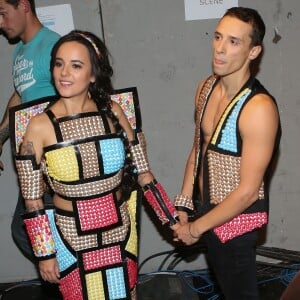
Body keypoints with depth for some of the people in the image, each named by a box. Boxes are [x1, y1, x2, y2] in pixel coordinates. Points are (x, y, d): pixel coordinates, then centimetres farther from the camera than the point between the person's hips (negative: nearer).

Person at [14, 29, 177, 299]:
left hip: (121, 232, 2)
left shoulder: (112, 112, -7)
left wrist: (172, 219, 1)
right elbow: (32, 201, -8)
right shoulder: (40, 126, -14)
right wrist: (45, 254, -6)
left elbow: (142, 172, 0)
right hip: (72, 238, -2)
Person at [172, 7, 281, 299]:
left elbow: (247, 191, -25)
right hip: (206, 209, 7)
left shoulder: (259, 108, -28)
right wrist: (183, 207, 0)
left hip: (235, 220, -7)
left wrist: (196, 228, -16)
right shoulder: (206, 88, -4)